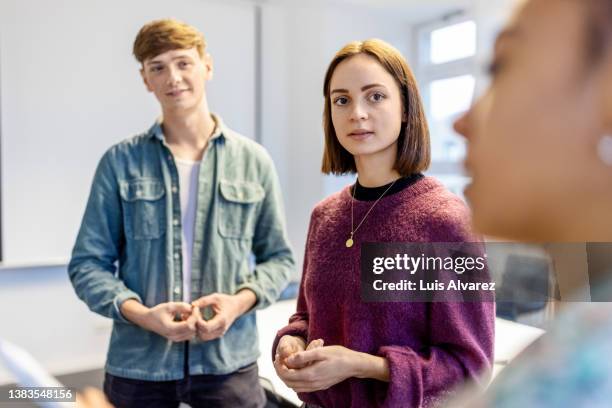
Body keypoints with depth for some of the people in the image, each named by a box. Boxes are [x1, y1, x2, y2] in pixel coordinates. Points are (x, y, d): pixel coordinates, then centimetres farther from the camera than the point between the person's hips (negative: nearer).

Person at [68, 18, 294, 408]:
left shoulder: (254, 161, 1)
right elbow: (88, 263, 1)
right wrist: (141, 314, -15)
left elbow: (278, 257, 5)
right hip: (138, 364, 0)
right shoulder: (120, 161, -1)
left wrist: (240, 301, -12)